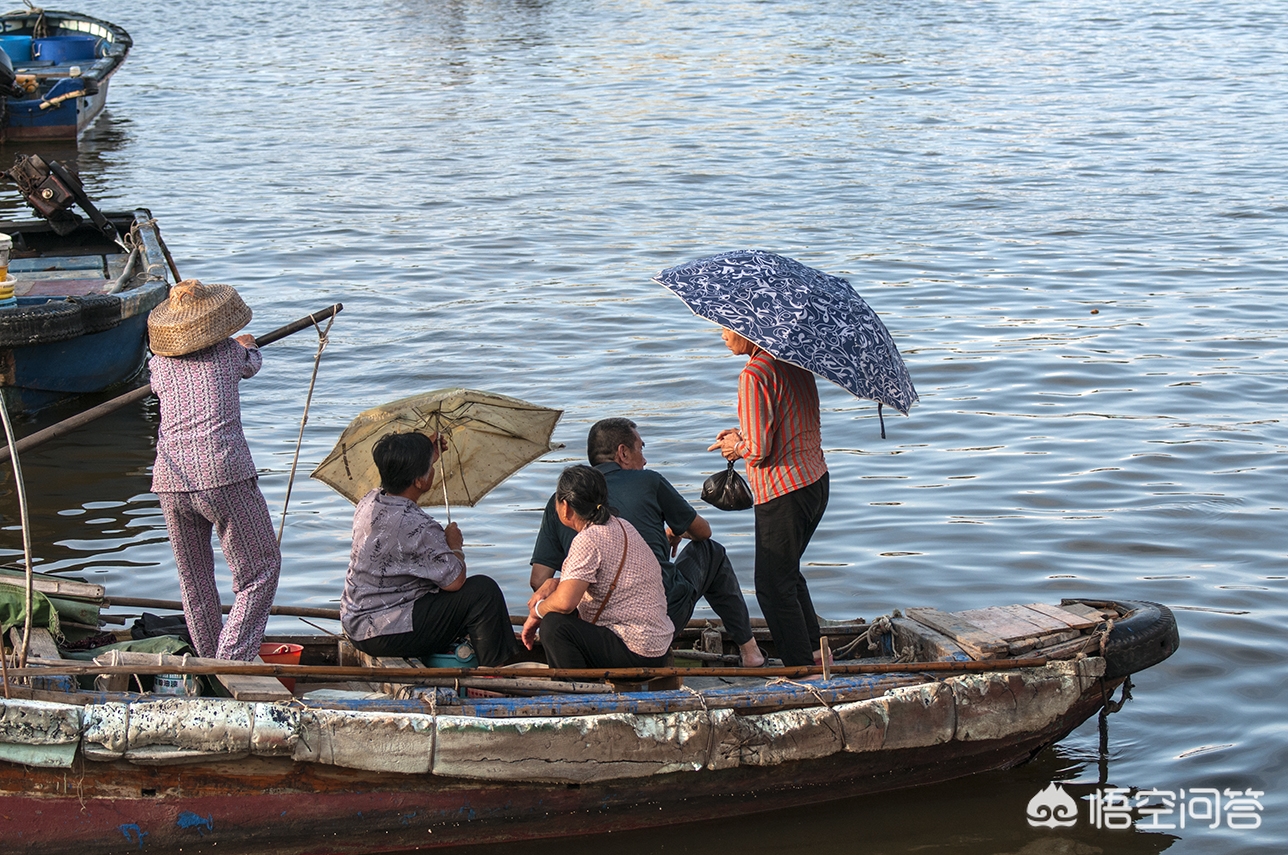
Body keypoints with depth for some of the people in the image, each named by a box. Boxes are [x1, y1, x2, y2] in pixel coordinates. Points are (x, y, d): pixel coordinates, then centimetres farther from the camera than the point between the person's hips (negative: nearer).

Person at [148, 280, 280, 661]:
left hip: (170, 481, 4)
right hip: (224, 477, -4)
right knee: (260, 571, 2)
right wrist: (247, 345, 58)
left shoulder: (160, 363, 15)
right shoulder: (230, 353, 8)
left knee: (194, 580, 18)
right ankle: (232, 661, -12)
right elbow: (252, 363, 33)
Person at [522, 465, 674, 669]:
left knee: (555, 625, -18)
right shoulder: (621, 526, 10)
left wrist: (537, 611, -7)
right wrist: (553, 585, 11)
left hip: (636, 654, -10)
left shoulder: (588, 540, -18)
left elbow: (565, 602, -26)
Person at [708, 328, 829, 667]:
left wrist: (737, 447, 0)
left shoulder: (755, 374, -19)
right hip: (817, 482, 9)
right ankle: (815, 651, 29)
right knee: (788, 574, 24)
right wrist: (744, 435, 13)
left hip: (783, 493, -9)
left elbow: (759, 450, -21)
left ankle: (803, 669, 5)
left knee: (773, 586, 2)